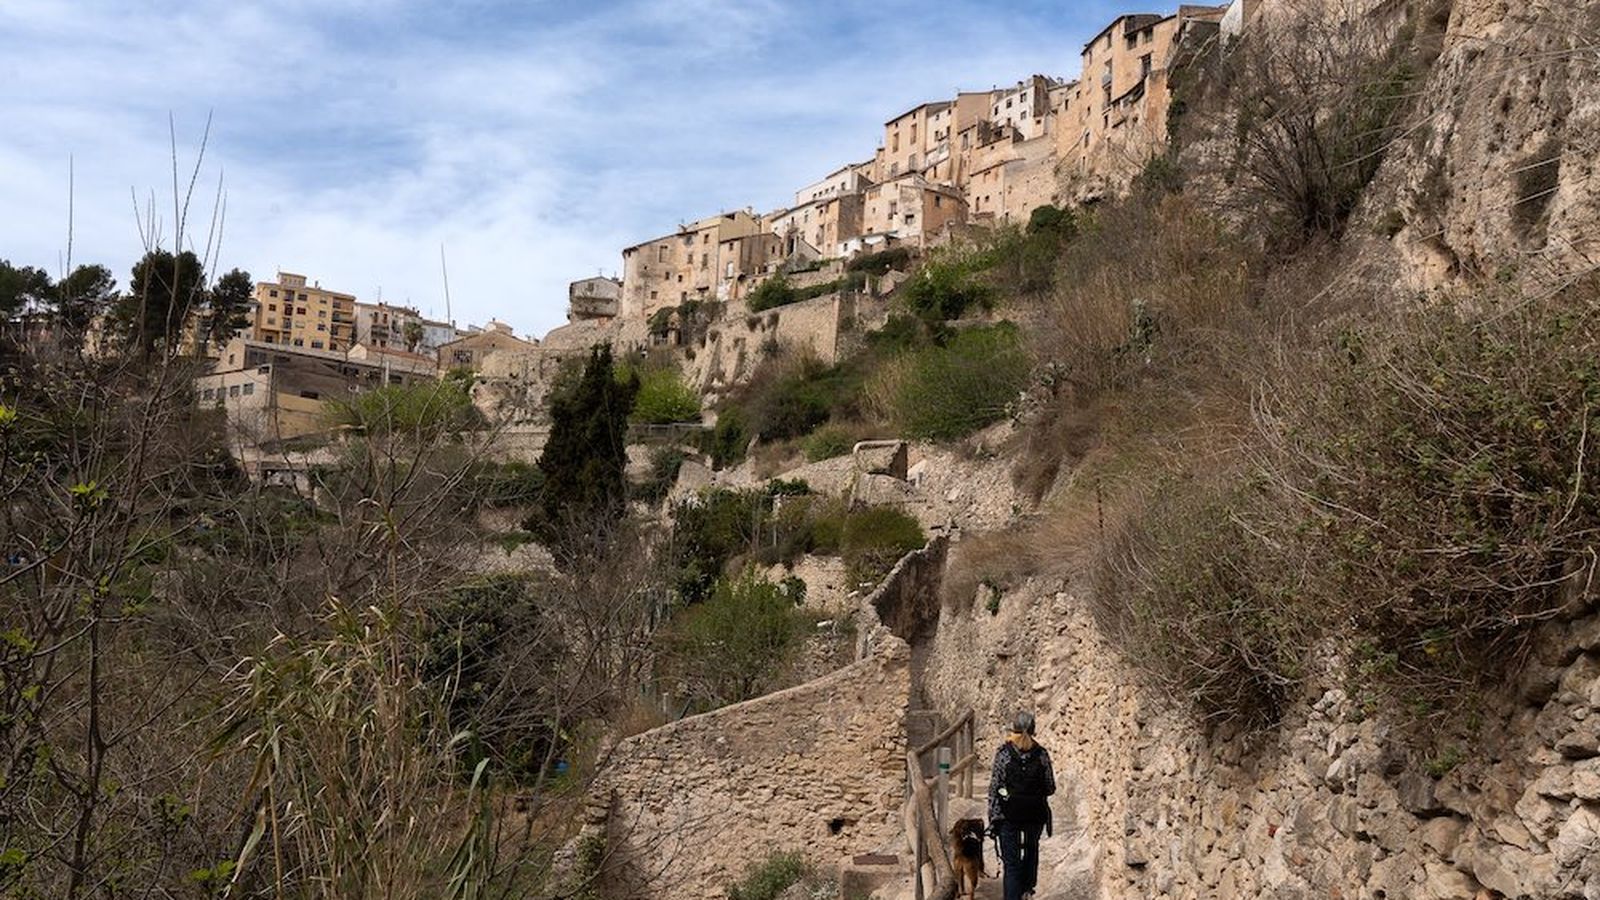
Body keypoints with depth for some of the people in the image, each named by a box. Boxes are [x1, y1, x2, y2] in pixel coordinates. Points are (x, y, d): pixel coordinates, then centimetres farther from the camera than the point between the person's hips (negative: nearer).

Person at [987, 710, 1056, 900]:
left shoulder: (1003, 753, -11)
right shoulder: (1042, 754, -6)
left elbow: (994, 788, -9)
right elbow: (1050, 788, 0)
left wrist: (992, 817, -3)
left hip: (1009, 815, -2)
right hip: (1035, 814, 2)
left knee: (1011, 862, 3)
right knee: (1031, 850, 29)